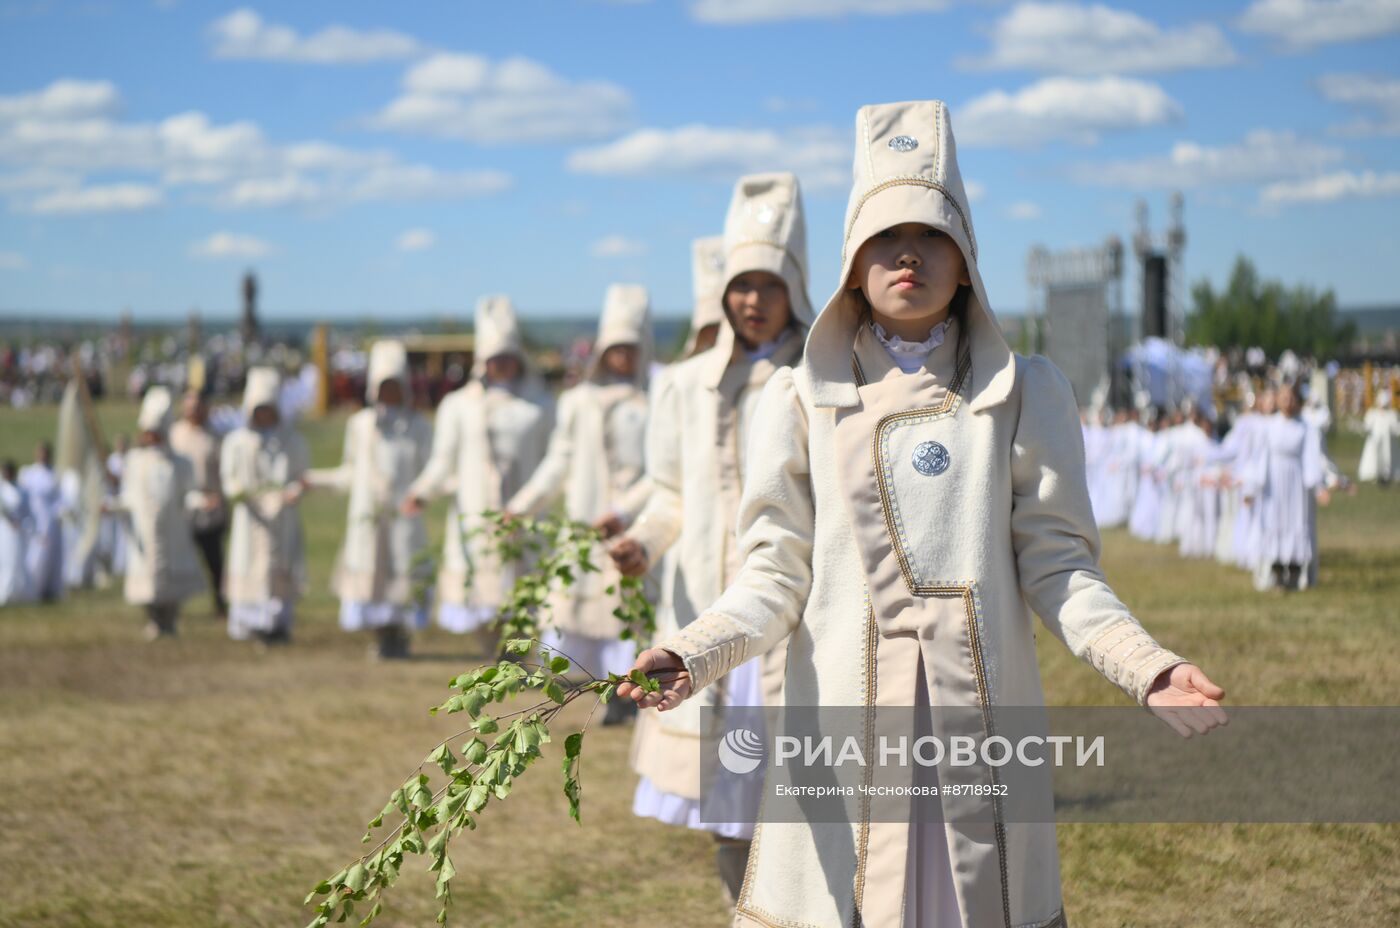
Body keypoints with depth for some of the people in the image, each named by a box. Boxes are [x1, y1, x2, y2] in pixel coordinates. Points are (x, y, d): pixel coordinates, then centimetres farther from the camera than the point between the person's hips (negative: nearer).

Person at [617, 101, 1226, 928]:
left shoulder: (1025, 396, 9)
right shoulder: (801, 402, 8)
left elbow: (1057, 565, 5)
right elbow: (777, 578, 4)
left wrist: (1148, 666, -11)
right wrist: (691, 653, -14)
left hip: (980, 712, 1)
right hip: (845, 722, 0)